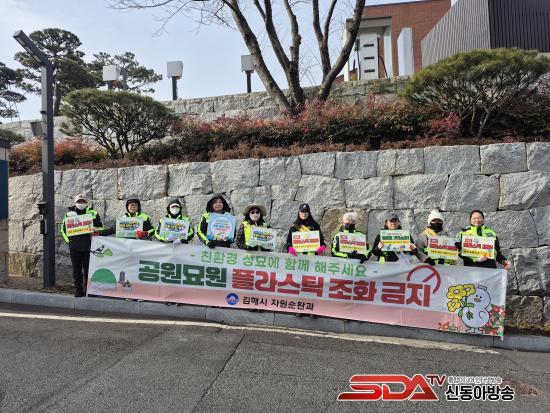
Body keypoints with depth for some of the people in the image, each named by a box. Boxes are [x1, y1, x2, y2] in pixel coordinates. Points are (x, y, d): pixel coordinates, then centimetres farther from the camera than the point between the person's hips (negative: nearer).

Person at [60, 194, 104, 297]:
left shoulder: (93, 213, 5)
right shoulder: (69, 213, 10)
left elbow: (101, 227, 9)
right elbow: (63, 228, 18)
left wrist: (96, 229, -12)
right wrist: (68, 239, 8)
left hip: (88, 246, -2)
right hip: (74, 246, 2)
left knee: (88, 268, 2)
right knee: (76, 269, 6)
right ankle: (78, 289, 16)